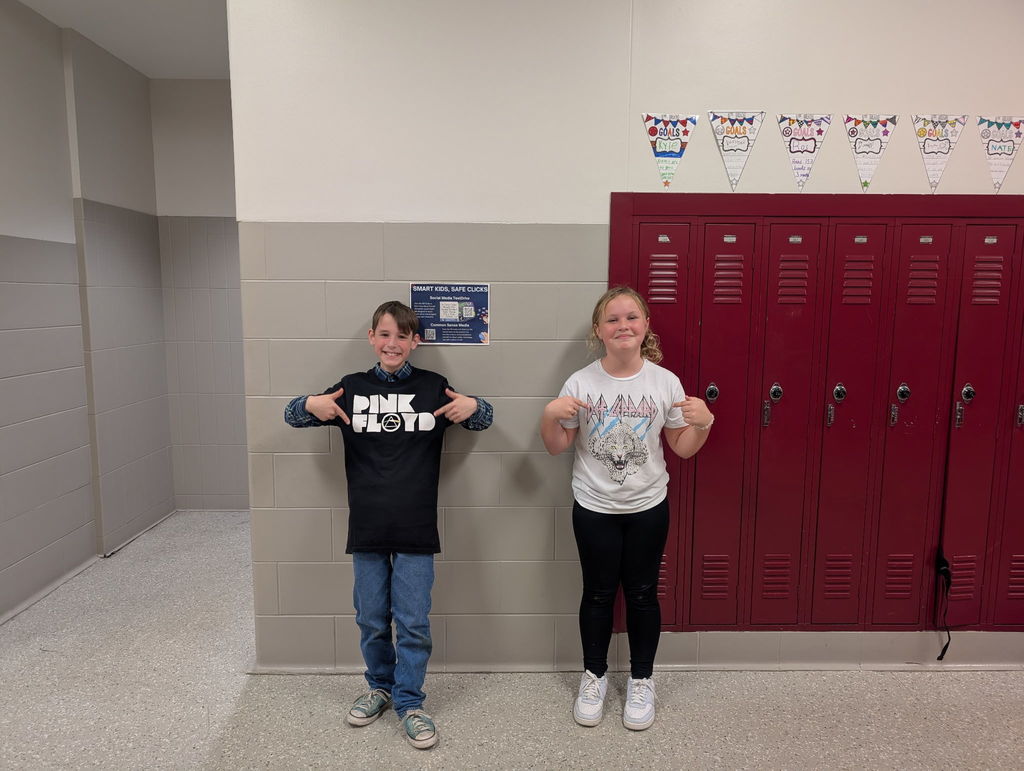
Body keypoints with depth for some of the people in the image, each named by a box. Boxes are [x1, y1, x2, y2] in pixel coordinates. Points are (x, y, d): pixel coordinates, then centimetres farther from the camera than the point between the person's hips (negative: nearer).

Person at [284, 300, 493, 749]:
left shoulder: (433, 388, 0)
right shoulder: (351, 389, 3)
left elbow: (483, 418, 9)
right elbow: (292, 415, 7)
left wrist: (473, 407, -15)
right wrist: (311, 405, -16)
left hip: (416, 527, -1)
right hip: (366, 527, 2)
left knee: (413, 622, 6)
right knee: (371, 619, 15)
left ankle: (409, 703, 25)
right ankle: (380, 687, 38)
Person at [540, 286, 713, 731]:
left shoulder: (664, 382, -6)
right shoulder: (580, 383, -8)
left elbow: (682, 448, 1)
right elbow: (557, 447, -2)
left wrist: (702, 423, -18)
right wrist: (550, 416, -20)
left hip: (648, 508, 1)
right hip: (593, 508, 0)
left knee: (642, 594, 13)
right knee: (598, 594, 13)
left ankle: (641, 680, 34)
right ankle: (594, 676, 35)